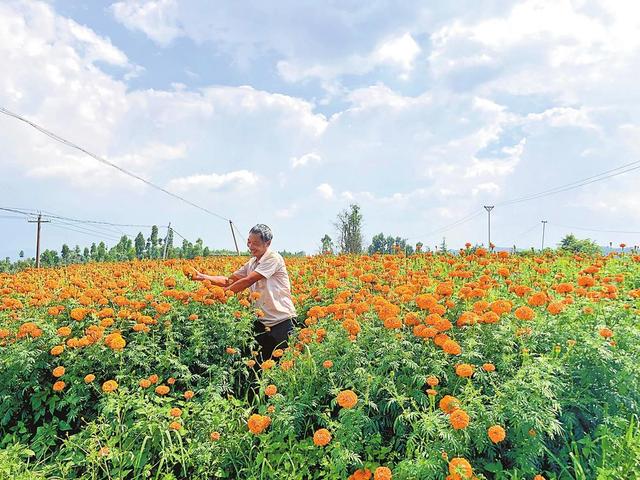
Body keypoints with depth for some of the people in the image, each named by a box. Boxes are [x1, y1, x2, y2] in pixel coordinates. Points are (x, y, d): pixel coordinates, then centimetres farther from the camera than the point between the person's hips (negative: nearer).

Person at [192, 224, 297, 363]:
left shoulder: (273, 258, -13)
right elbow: (229, 280, 10)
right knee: (259, 359, 10)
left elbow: (247, 281, -20)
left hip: (282, 320, -7)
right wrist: (204, 277, -3)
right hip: (262, 321, 7)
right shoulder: (252, 263, 13)